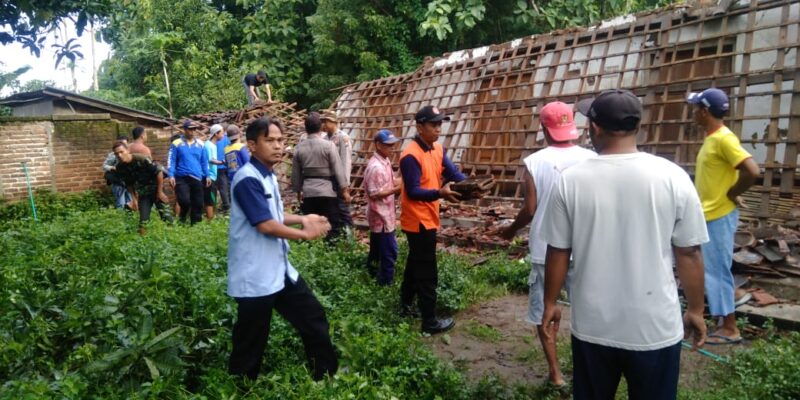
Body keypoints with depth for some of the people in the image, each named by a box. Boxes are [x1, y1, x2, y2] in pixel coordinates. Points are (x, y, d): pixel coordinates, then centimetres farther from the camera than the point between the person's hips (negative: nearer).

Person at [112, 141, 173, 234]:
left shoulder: (141, 159, -24)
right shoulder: (120, 167, -7)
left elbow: (159, 172, -18)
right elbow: (129, 184, 9)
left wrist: (160, 192, -15)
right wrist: (134, 199, 5)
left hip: (156, 190, -4)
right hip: (143, 194, 4)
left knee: (166, 216, -7)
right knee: (143, 220, -2)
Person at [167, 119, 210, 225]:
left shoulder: (200, 144, 10)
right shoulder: (176, 144, 0)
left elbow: (204, 162, 14)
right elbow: (171, 161, -2)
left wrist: (207, 176, 9)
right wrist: (171, 176, -12)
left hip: (197, 178, 4)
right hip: (181, 178, -3)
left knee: (198, 203, 5)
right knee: (185, 200, -17)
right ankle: (182, 221, 10)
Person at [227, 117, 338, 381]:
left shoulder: (268, 177, 10)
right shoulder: (248, 179, -19)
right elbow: (265, 225, -23)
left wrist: (302, 219, 5)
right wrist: (306, 234, -12)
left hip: (281, 271, 10)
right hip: (255, 278, -10)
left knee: (314, 319, 16)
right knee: (251, 344, 6)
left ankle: (327, 376, 31)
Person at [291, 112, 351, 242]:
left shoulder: (298, 148, 2)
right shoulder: (328, 145, -9)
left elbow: (296, 173, 8)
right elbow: (338, 170, -8)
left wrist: (298, 191, 21)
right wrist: (344, 189, 1)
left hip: (308, 193, 4)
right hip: (327, 192, -4)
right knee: (333, 228, 4)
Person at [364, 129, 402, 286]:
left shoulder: (385, 161, 7)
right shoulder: (375, 167, -23)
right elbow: (375, 194, -23)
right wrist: (397, 189, -21)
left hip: (383, 215, 10)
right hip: (381, 216, -10)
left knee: (377, 249, 21)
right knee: (389, 251, -2)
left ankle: (372, 274, 35)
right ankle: (386, 282, 9)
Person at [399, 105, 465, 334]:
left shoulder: (437, 149, 7)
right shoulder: (411, 156, -21)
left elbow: (452, 172, 2)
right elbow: (413, 191, -24)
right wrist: (440, 193, -37)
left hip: (428, 218, 9)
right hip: (418, 220, -9)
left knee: (415, 264, 21)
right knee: (427, 272, -2)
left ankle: (406, 305, 36)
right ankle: (430, 321, 9)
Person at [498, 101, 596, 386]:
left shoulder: (535, 162, -10)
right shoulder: (591, 159, -6)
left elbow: (529, 210, -10)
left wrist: (510, 231, 8)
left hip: (545, 249, -1)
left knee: (543, 311, 14)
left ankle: (555, 372, 20)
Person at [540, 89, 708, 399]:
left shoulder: (571, 180, -10)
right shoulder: (672, 177, -11)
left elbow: (558, 253, -4)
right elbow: (689, 254, -4)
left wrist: (550, 304, 10)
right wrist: (695, 310, 10)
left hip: (591, 325, 0)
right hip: (655, 327, 0)